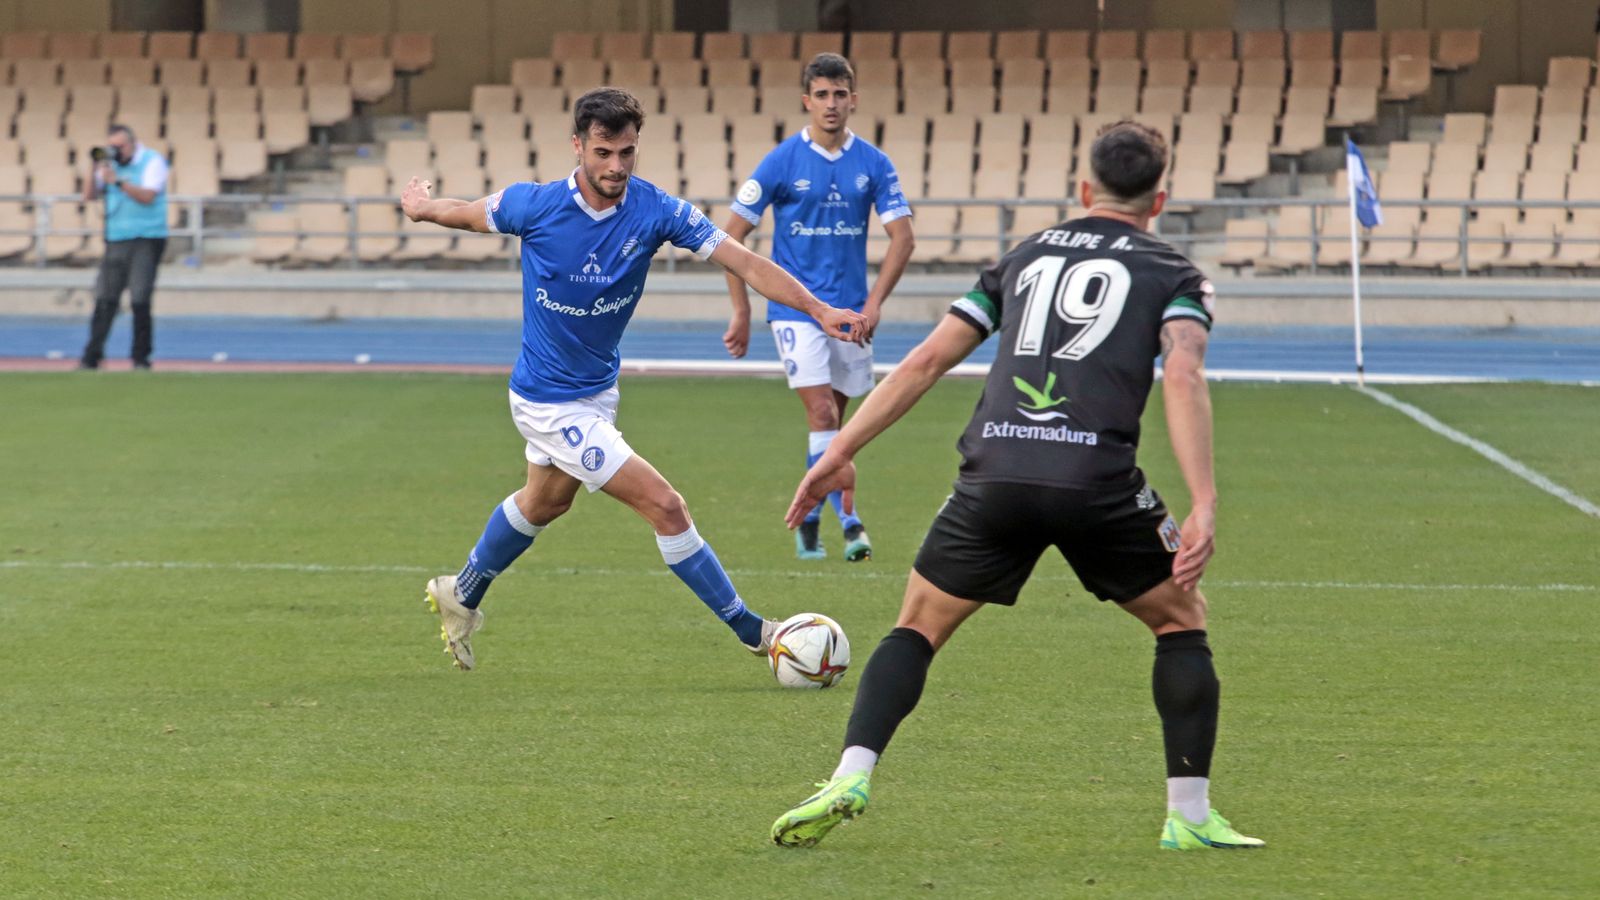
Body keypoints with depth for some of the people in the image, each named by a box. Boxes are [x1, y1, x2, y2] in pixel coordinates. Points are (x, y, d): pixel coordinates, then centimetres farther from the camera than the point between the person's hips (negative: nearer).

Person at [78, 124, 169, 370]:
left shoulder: (152, 161, -3)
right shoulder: (111, 165, 13)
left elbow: (148, 196, -16)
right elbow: (89, 195, 8)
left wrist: (118, 181, -24)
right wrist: (95, 170, -6)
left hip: (147, 239, -5)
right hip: (116, 240, 5)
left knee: (139, 299, -8)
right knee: (105, 299, -2)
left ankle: (141, 357, 0)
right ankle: (91, 357, -1)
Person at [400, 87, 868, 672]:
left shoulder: (656, 211, -16)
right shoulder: (535, 206, -23)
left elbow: (745, 262, -21)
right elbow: (472, 214, -1)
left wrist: (818, 309, -31)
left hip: (597, 389, 6)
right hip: (548, 401, -6)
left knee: (545, 501, 30)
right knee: (665, 507, -12)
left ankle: (461, 596, 54)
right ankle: (749, 631, -2)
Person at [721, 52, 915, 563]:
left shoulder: (873, 164, 1)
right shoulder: (782, 161, -7)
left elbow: (902, 237, 0)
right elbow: (732, 235, -3)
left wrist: (874, 302, -12)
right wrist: (742, 313, -5)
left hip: (850, 310, 3)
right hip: (795, 307, -3)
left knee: (832, 422, 9)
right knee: (822, 415, -15)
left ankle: (810, 517, 25)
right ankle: (848, 522, -16)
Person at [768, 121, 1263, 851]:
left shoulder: (1026, 257, 26)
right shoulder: (1173, 275, 15)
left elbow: (926, 360, 21)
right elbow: (1183, 379, -4)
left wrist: (841, 450, 24)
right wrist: (1203, 508, -11)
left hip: (994, 478, 2)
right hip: (1098, 481, -2)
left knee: (917, 628, 17)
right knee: (1182, 620, 19)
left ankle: (849, 778, -3)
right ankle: (1190, 815, 14)